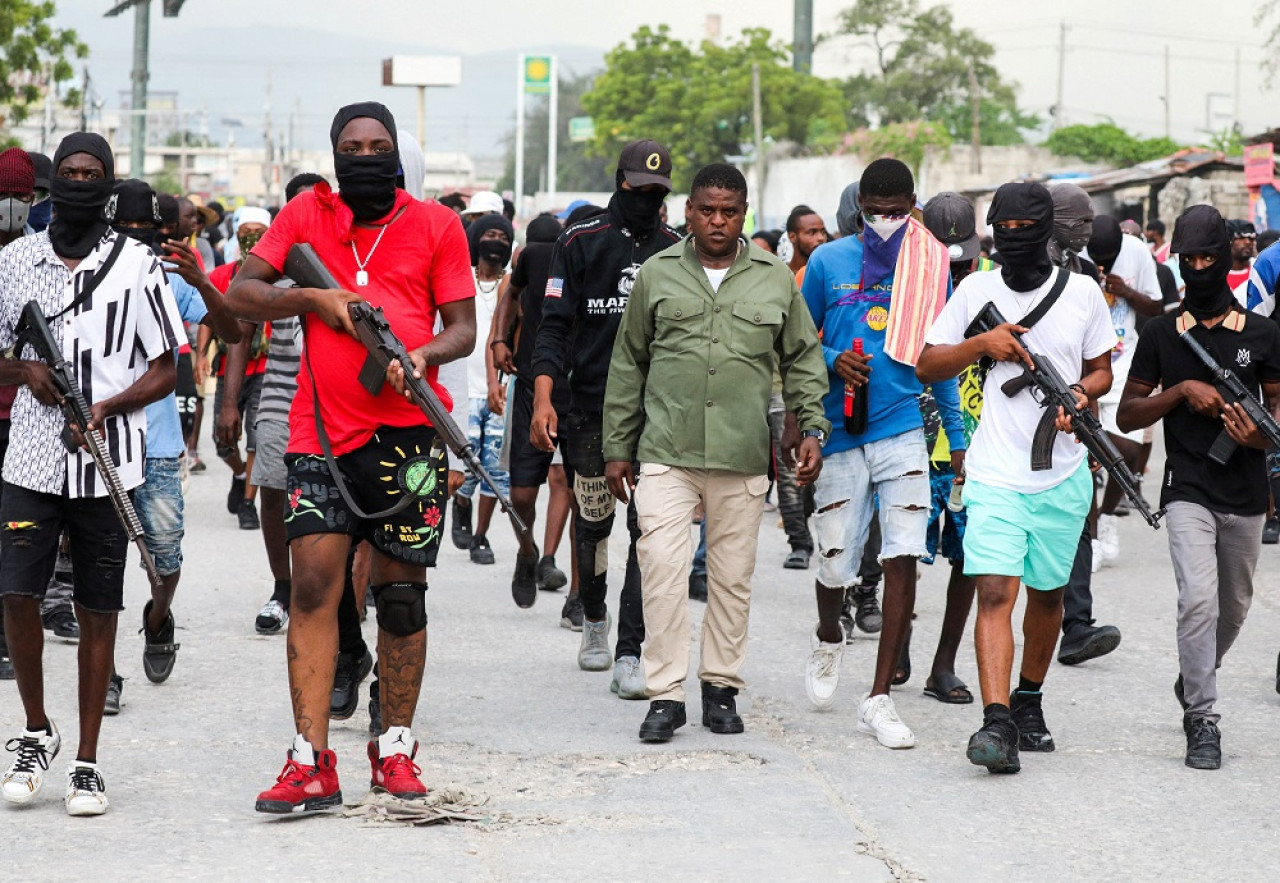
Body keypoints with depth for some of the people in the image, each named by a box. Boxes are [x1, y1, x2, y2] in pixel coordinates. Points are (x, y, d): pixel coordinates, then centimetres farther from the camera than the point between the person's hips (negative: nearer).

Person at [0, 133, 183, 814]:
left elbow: (164, 371, 3)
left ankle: (87, 761, 10)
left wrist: (107, 406, -14)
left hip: (107, 464, -1)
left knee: (97, 611, 2)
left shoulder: (137, 266, 1)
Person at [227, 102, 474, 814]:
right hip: (323, 429, 0)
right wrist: (315, 298, -9)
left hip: (408, 430, 0)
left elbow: (464, 327, 4)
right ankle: (312, 763, -9)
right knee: (313, 585, -9)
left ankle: (396, 749, 19)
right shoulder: (307, 214, 8)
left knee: (401, 592, 5)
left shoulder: (436, 225, 6)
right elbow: (241, 293, 5)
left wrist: (423, 354, -16)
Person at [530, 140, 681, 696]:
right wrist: (543, 398, -11)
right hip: (592, 409, 0)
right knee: (593, 523, 11)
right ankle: (593, 616, 37)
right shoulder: (581, 243, 2)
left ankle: (629, 654, -9)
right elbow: (555, 325, -1)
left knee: (649, 531, -9)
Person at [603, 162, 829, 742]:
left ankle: (721, 687, 20)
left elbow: (802, 360, 16)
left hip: (743, 459, 1)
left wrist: (812, 428, 3)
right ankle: (665, 694, -6)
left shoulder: (775, 280, 8)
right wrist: (616, 448, 10)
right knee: (662, 569, -11)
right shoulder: (658, 275, 6)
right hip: (667, 454, -1)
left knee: (733, 578, 7)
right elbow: (627, 366, 12)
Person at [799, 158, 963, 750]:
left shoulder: (929, 268, 7)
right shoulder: (829, 262, 3)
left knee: (903, 559, -11)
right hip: (840, 434, 0)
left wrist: (957, 436, 13)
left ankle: (879, 699, -6)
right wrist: (833, 362, -9)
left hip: (903, 430, 0)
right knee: (835, 563, 2)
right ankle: (828, 638, 38)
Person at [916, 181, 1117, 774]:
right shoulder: (976, 291, 3)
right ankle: (997, 723, -23)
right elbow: (926, 366, 7)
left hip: (1062, 475, 2)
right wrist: (982, 343, -10)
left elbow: (1101, 369, 13)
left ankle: (1029, 701, 35)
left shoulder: (1082, 293, 3)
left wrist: (1080, 395, -10)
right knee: (994, 591, -15)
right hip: (995, 474, -2)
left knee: (1047, 592, 14)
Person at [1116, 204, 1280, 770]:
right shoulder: (1162, 335, 3)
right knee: (1198, 597, -19)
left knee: (1234, 605, 15)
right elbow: (1127, 414, 5)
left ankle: (1194, 681, 43)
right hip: (1188, 490, -2)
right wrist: (1182, 390, -11)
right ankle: (1203, 723, -14)